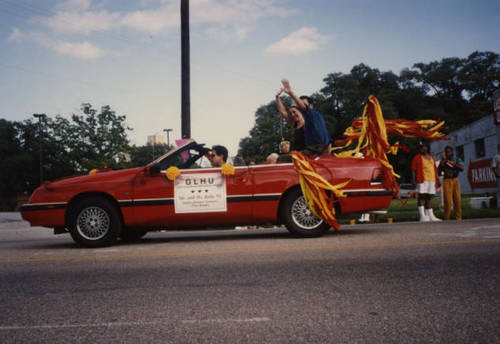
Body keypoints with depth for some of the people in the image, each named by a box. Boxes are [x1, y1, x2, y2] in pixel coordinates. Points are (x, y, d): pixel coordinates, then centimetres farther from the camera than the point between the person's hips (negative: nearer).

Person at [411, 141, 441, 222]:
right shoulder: (417, 157, 2)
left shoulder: (431, 157, 20)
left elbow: (435, 169, 22)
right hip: (422, 180, -6)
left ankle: (431, 216, 14)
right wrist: (413, 180, -14)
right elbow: (413, 169, -4)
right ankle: (422, 216, -12)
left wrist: (437, 180, 16)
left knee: (429, 198, 10)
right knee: (422, 197, -9)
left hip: (432, 180, 6)